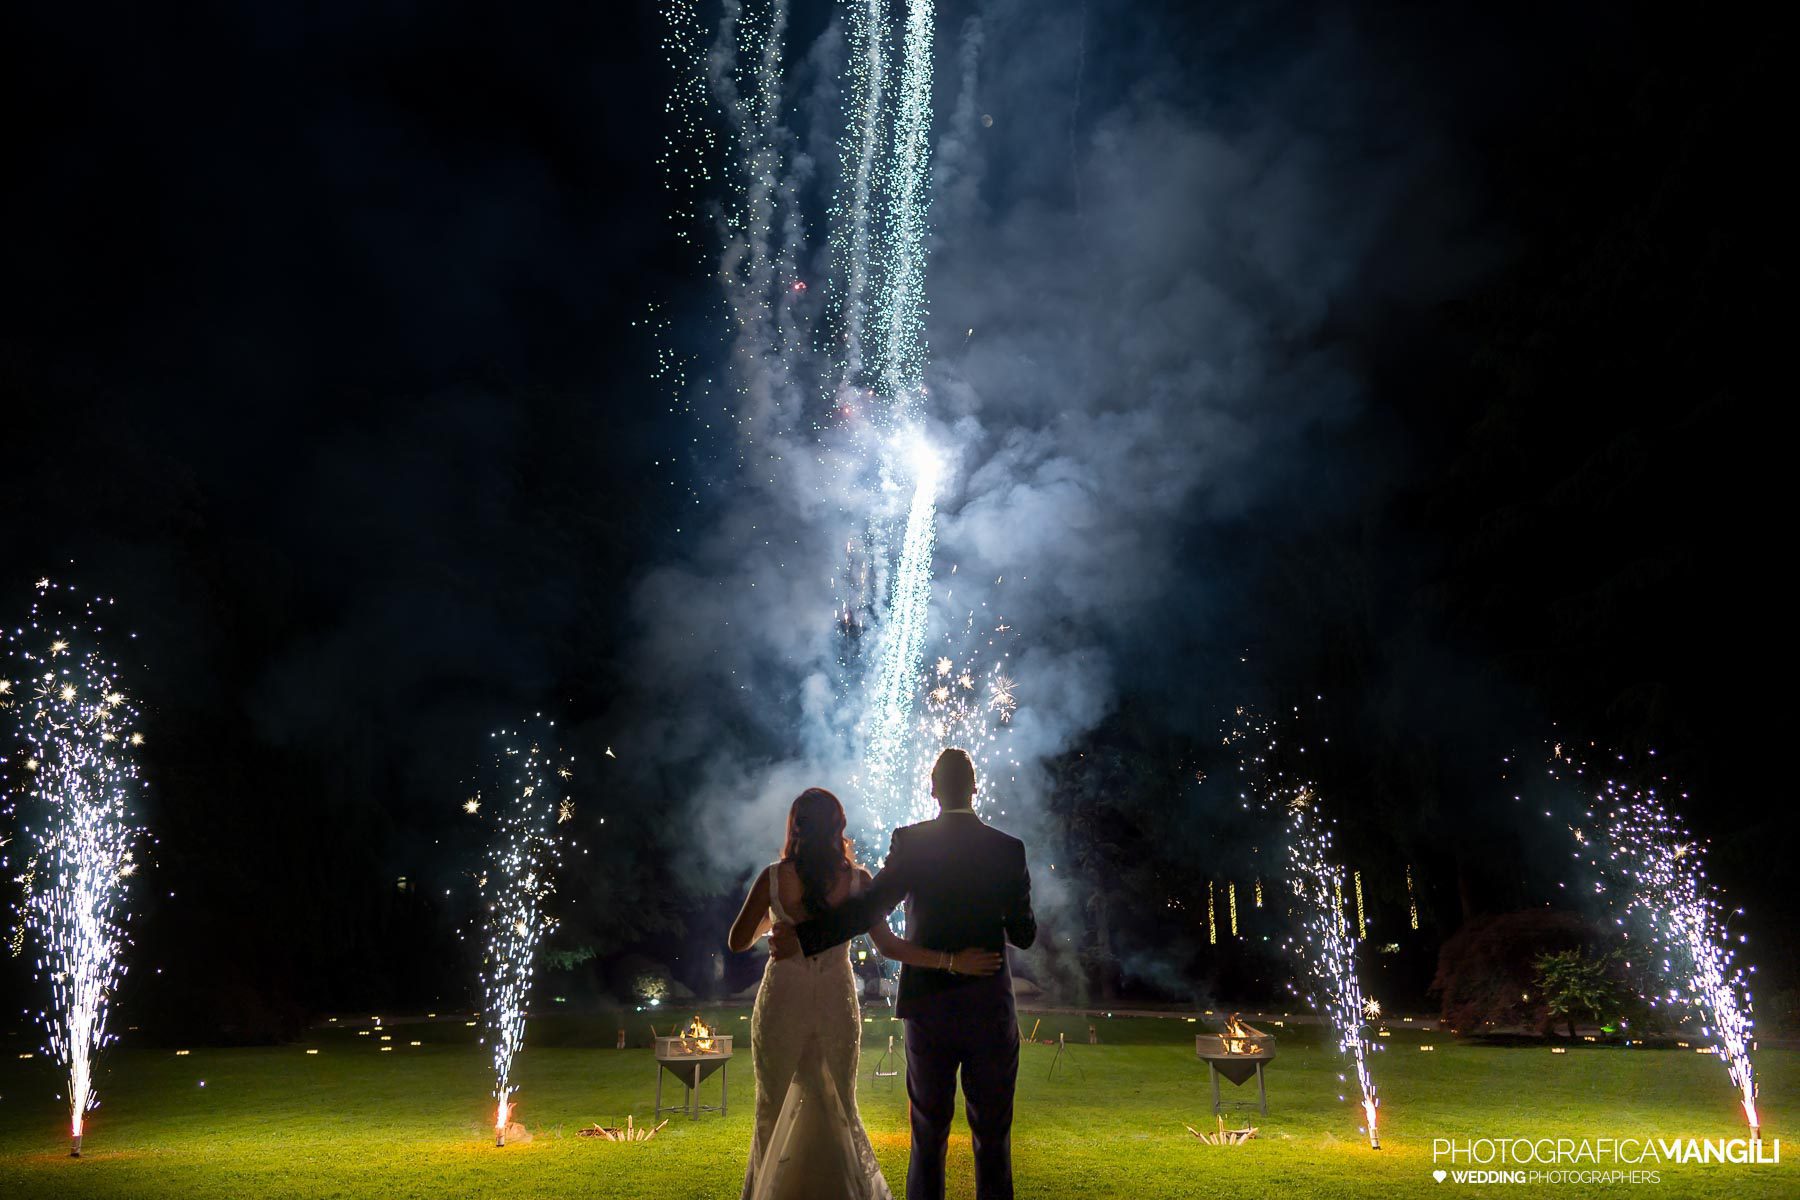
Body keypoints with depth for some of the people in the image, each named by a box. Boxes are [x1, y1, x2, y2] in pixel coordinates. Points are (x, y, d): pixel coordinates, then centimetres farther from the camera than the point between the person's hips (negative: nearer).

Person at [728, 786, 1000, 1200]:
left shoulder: (773, 878, -9)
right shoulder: (857, 879, -7)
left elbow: (738, 942, -1)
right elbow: (888, 945, -11)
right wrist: (951, 961, -8)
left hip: (782, 1003, -1)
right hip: (836, 1005, 1)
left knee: (774, 1111, 14)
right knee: (838, 1110, 18)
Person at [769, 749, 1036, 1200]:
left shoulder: (910, 842, -8)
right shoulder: (1009, 850, -5)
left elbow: (868, 906, -21)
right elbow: (1024, 935, -1)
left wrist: (803, 936, -21)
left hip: (927, 1010, 0)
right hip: (992, 1011, 0)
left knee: (928, 1138, 14)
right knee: (993, 1139, 10)